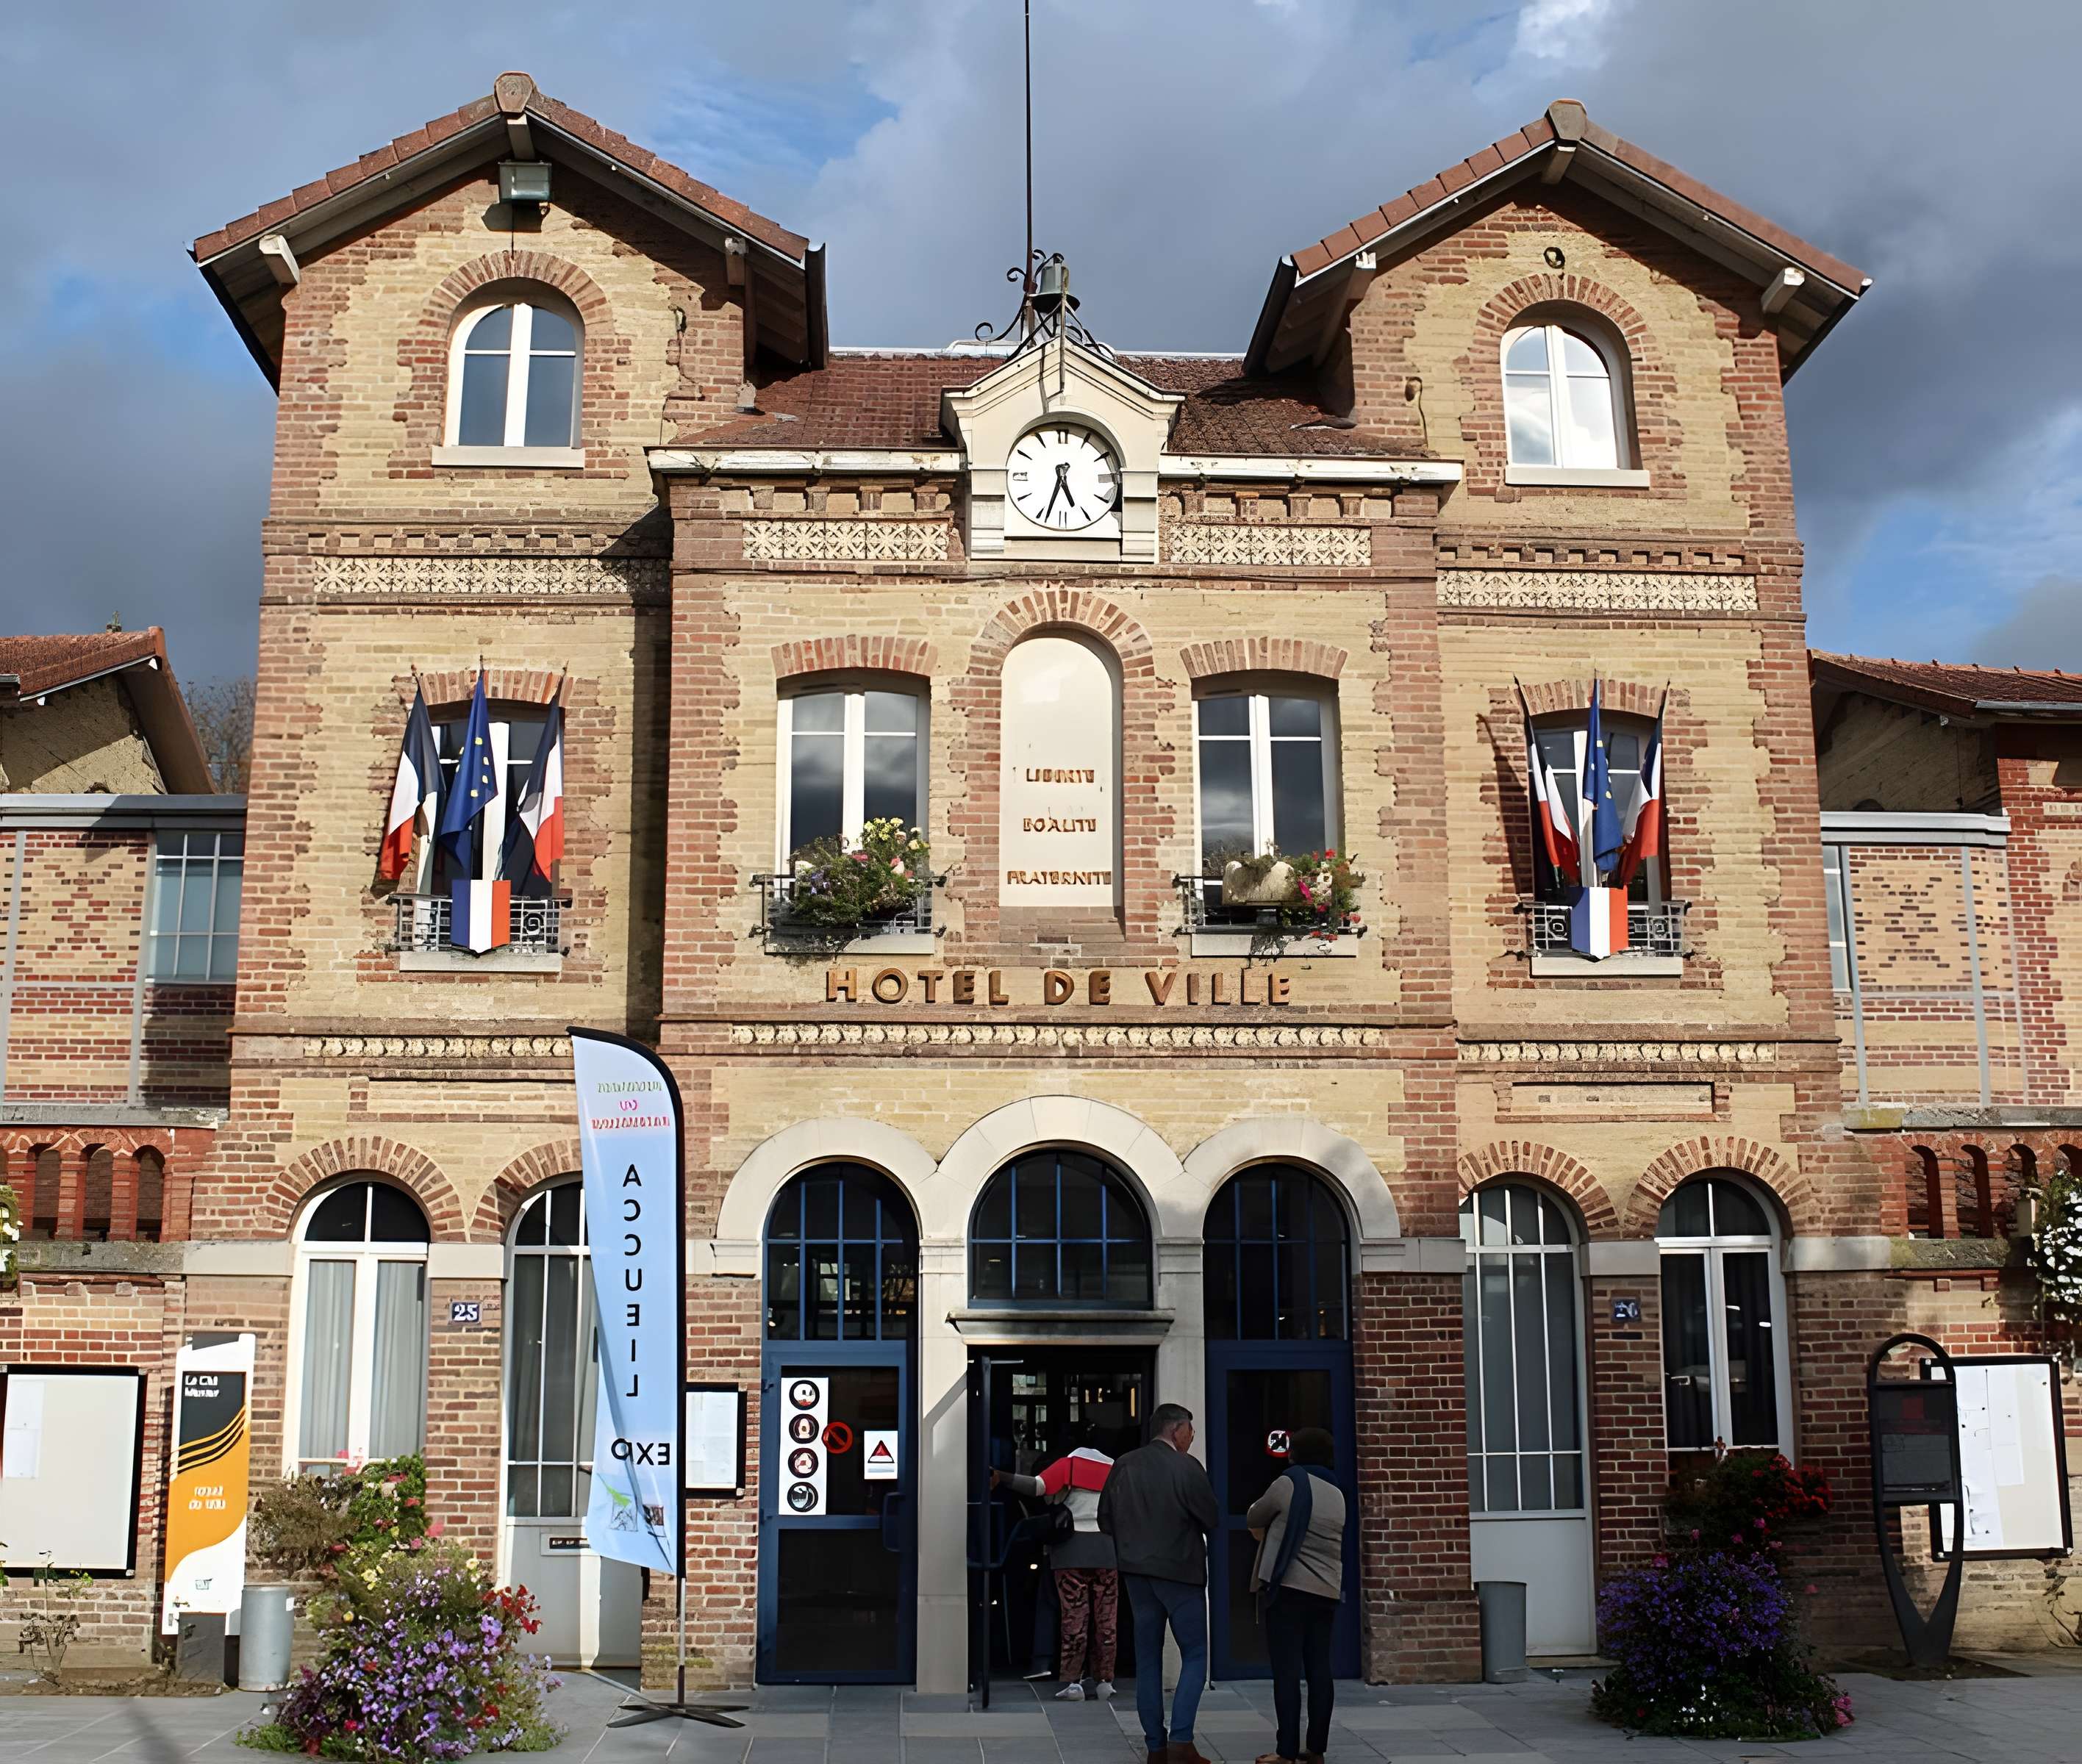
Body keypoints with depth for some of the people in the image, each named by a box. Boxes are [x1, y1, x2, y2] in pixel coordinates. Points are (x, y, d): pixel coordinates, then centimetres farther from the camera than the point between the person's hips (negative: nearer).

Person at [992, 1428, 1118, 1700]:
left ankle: (1072, 1682, -4)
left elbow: (1037, 1486, -13)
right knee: (1106, 1617, 6)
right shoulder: (1114, 1468, 15)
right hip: (1107, 1550, 3)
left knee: (1073, 1616, -3)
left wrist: (1002, 1478, -18)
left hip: (1072, 1549, -3)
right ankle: (1104, 1680, 7)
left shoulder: (1067, 1464, 2)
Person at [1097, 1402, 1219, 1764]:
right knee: (1195, 1655, 4)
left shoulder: (1123, 1466, 2)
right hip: (1180, 1572, -5)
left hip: (1137, 1573, 5)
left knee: (1148, 1659, 11)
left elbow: (1106, 1520, 7)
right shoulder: (1186, 1467, -12)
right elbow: (1212, 1519, -7)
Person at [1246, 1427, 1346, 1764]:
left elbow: (1254, 1520, 5)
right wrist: (1274, 1529, 27)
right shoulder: (1338, 1496, 12)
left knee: (1287, 1671, -4)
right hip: (1327, 1592, 6)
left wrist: (1266, 1529, 27)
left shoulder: (1289, 1484, -6)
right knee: (1319, 1670, 8)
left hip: (1288, 1588, -6)